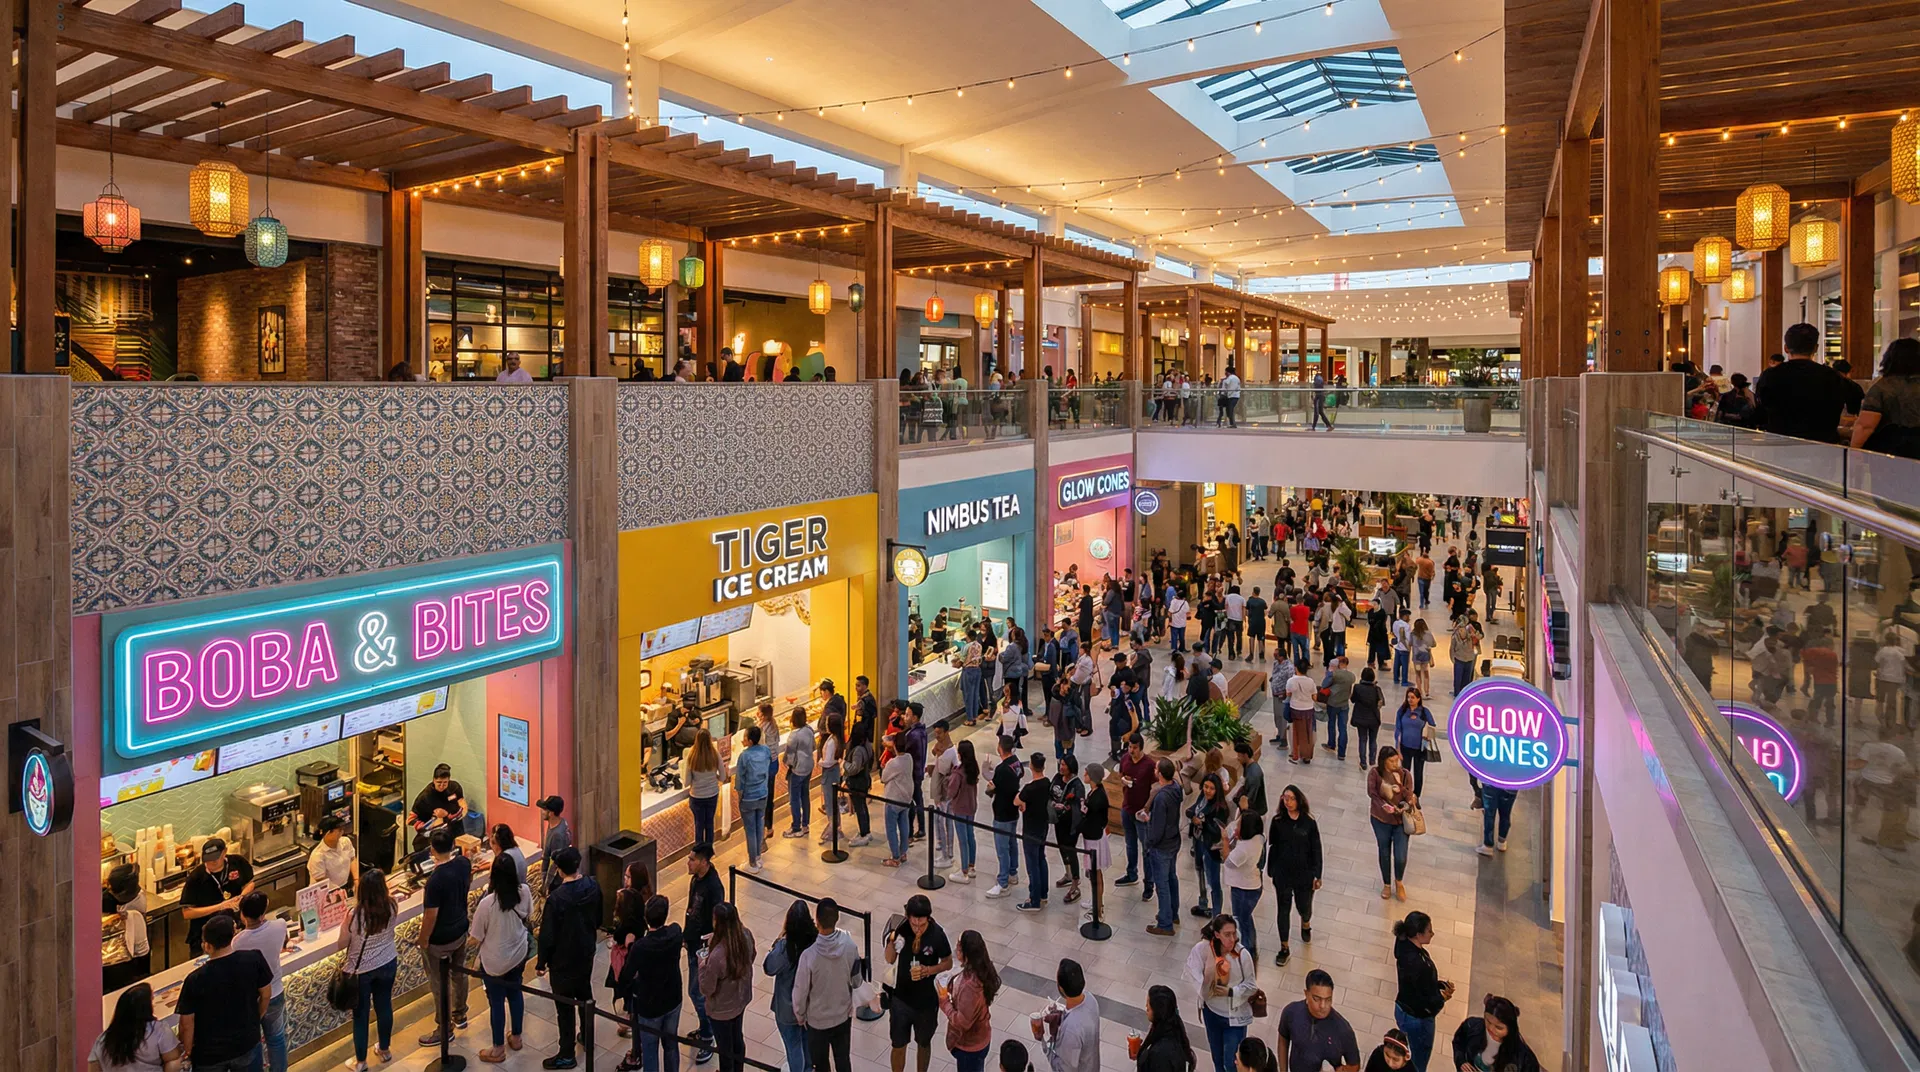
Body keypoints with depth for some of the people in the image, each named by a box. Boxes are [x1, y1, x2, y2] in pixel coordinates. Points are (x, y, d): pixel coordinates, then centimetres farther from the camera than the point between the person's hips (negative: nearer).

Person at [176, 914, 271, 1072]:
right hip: (246, 1042, 2)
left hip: (209, 1052, -2)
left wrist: (188, 1050, 3)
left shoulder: (195, 979, -27)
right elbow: (266, 994, -5)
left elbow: (187, 1022, -16)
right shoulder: (253, 959, -20)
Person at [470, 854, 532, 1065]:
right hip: (519, 954, 5)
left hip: (495, 962, -4)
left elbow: (476, 939, -18)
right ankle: (516, 1036, 45)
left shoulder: (487, 903, -31)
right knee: (514, 992, 26)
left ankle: (498, 1049, 33)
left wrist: (467, 931, 3)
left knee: (496, 1001, 15)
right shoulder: (524, 891, -18)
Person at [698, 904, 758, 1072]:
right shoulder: (746, 935, -21)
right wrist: (715, 939, 4)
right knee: (737, 1039, 31)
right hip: (741, 998, 6)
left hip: (722, 1009, -6)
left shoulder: (717, 955, -40)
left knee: (725, 1047, 22)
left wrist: (702, 966, -10)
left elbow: (706, 989, -25)